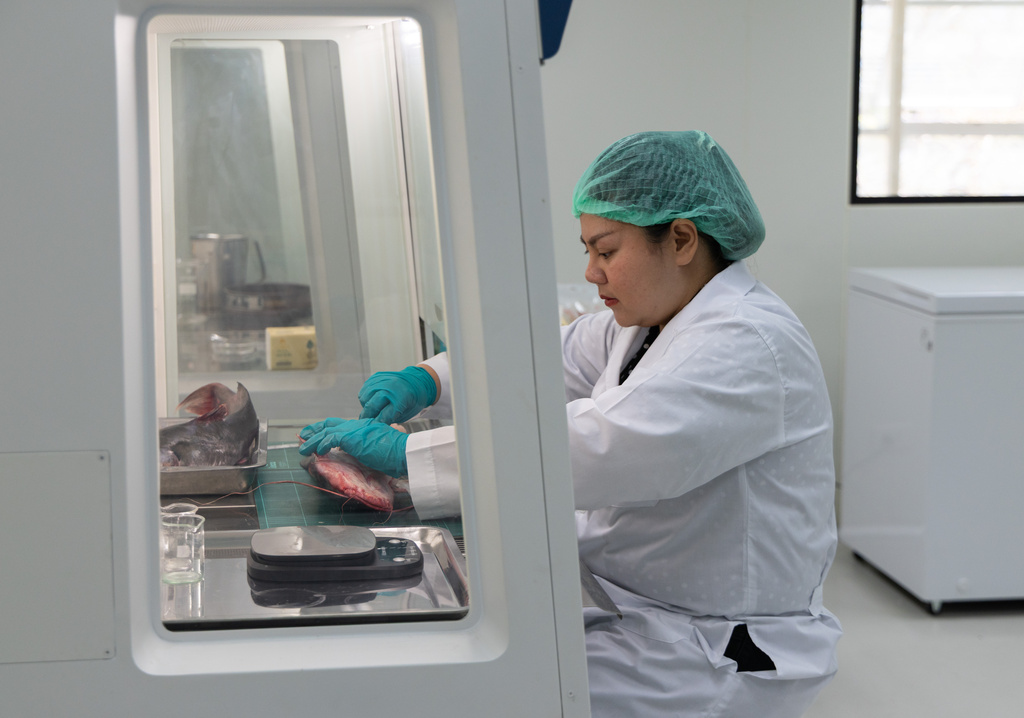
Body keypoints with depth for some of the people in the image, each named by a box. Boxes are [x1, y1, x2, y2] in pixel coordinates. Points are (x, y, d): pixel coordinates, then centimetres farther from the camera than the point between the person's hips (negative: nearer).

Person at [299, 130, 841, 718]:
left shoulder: (750, 346, -25)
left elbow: (600, 448, -35)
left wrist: (406, 452, -33)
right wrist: (425, 381, 1)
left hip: (716, 648, -9)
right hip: (627, 593, 9)